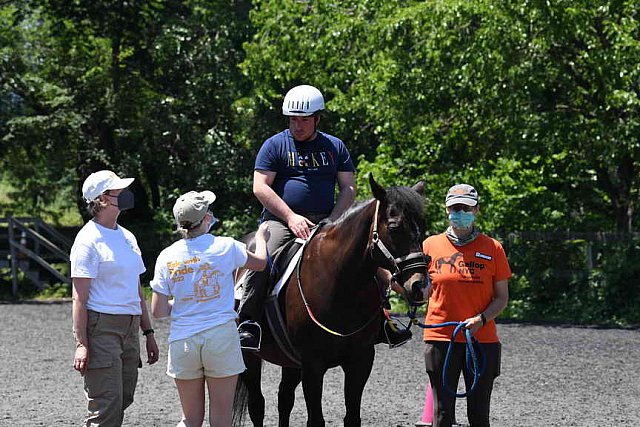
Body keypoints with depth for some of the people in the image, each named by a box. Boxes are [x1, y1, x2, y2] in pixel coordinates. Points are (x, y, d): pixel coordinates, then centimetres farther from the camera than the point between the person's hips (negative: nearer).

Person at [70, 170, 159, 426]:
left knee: (122, 401, 9)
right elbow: (80, 297, -12)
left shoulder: (127, 237, 16)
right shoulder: (89, 240, -8)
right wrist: (81, 344, -19)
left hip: (130, 328, 8)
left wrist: (148, 333, 19)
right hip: (101, 327, -8)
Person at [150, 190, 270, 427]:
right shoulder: (225, 247, -6)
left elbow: (158, 311, -1)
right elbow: (260, 262, 15)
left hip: (182, 342, 2)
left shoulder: (167, 257, -2)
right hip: (221, 337, -2)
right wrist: (261, 238, 36)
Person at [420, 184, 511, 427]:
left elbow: (502, 298, 3)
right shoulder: (431, 245, 6)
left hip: (482, 340, 0)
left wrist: (481, 319, -13)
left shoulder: (492, 248, 4)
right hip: (440, 338, 0)